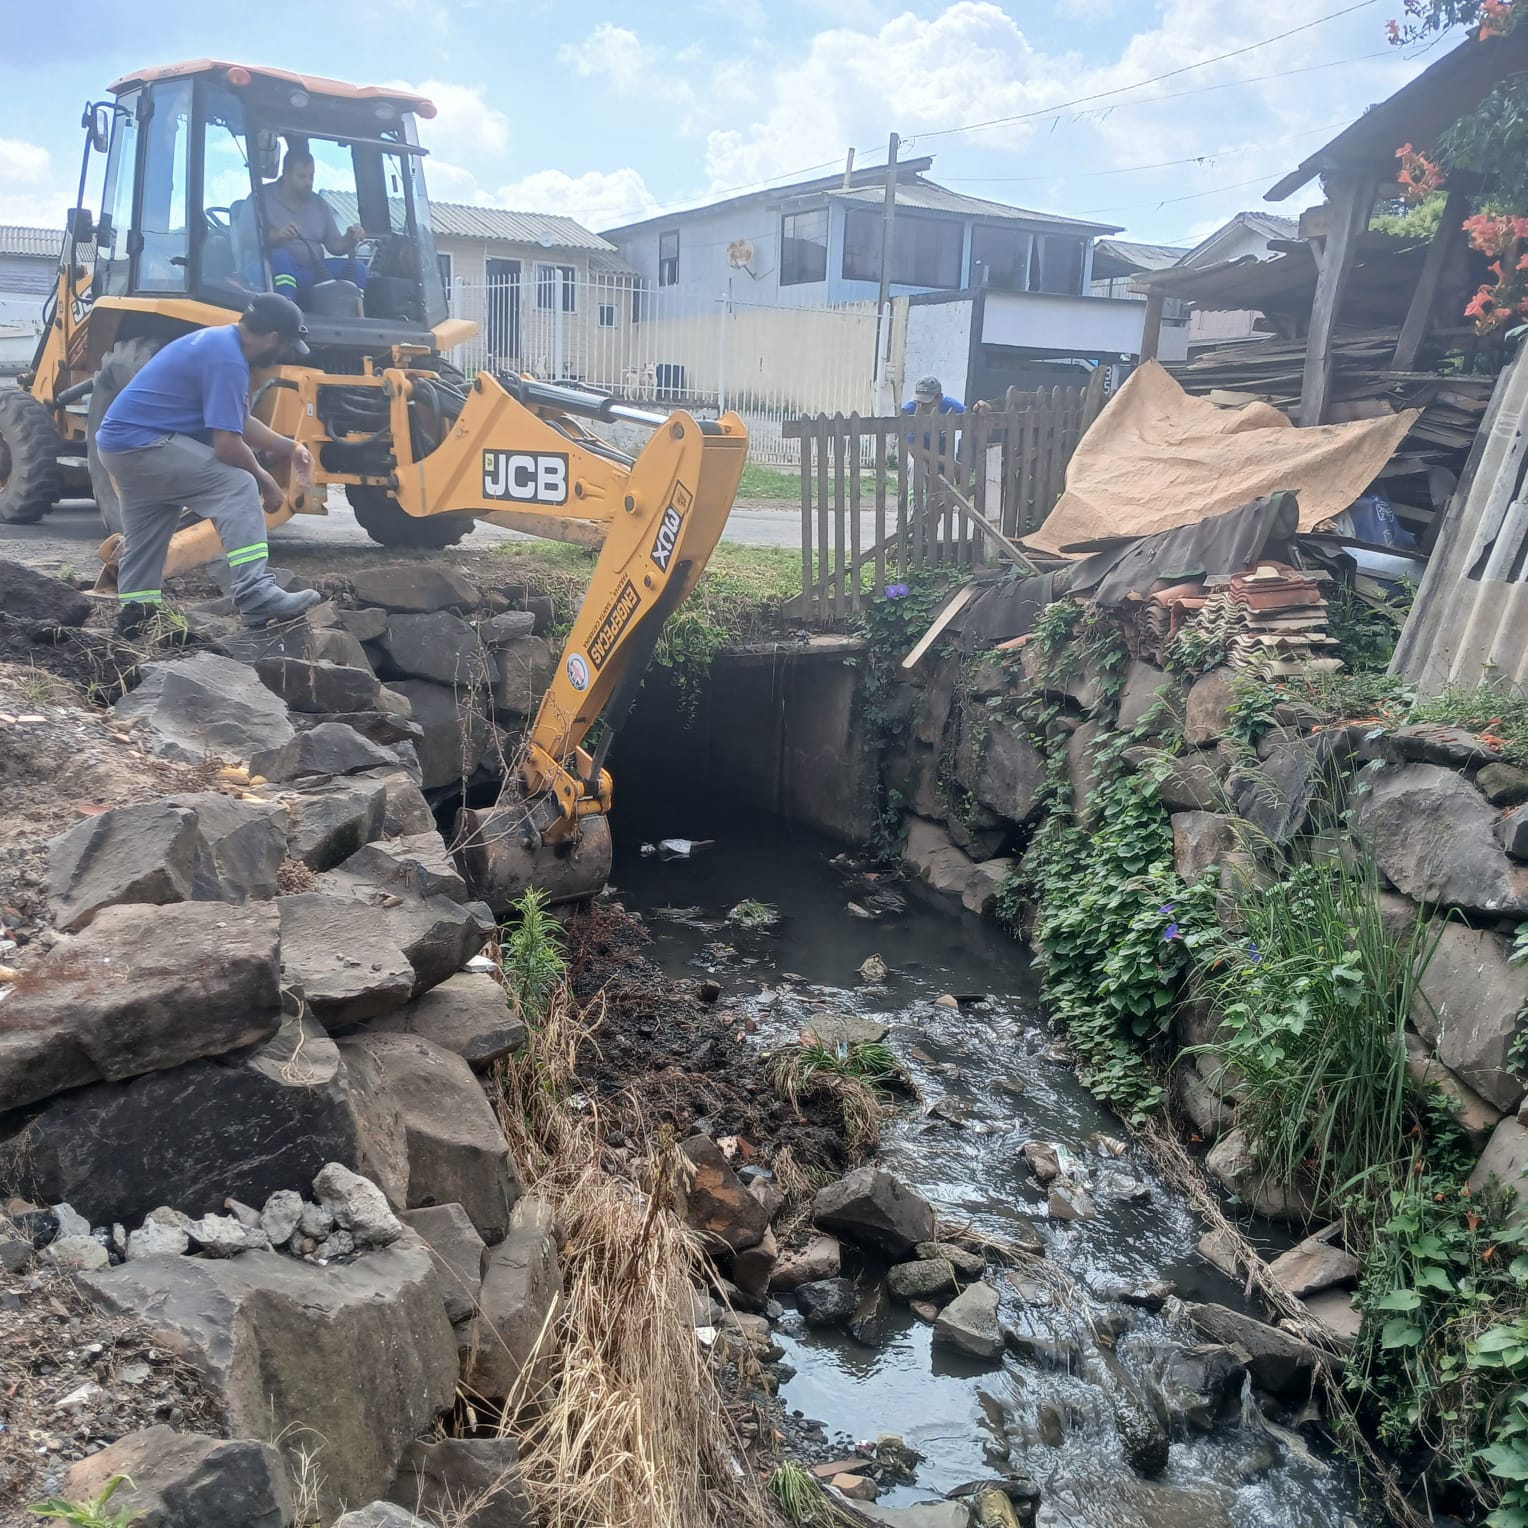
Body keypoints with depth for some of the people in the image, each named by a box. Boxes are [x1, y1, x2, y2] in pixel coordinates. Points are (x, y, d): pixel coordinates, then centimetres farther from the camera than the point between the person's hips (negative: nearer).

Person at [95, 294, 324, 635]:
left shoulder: (220, 340, 12)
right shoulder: (227, 359, -19)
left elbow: (238, 422, 20)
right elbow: (227, 444, -22)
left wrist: (290, 448, 15)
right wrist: (265, 482, -7)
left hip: (119, 443, 11)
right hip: (142, 443, -11)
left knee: (143, 541, 20)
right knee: (237, 486, -18)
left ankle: (133, 614, 31)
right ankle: (255, 593, -28)